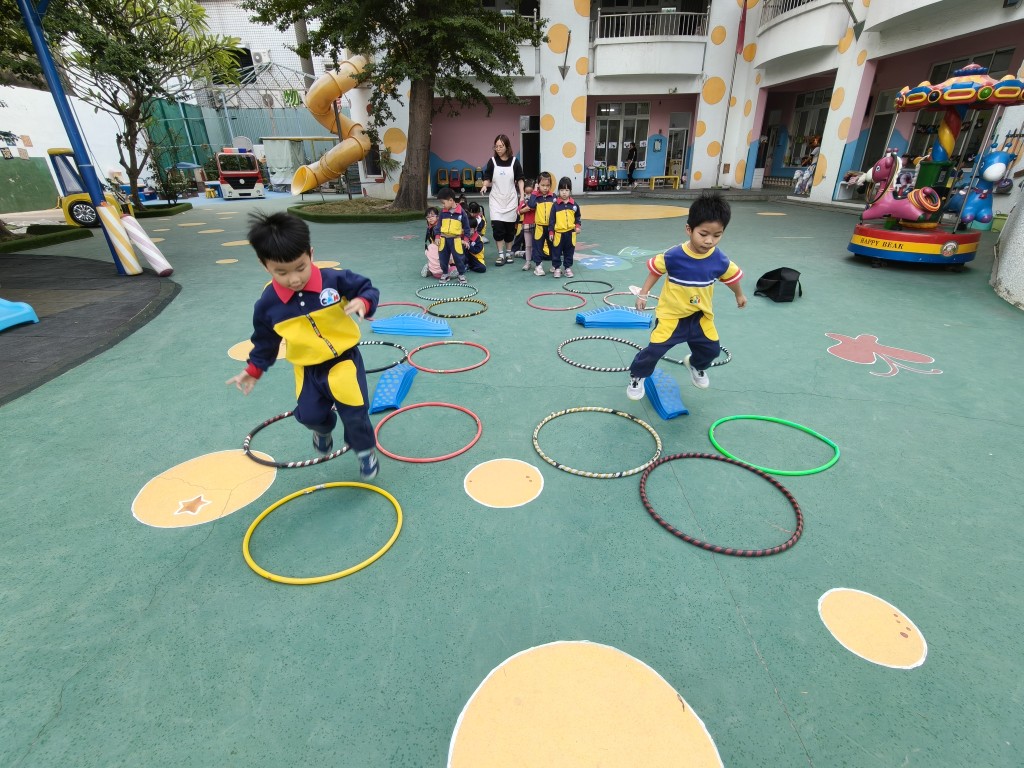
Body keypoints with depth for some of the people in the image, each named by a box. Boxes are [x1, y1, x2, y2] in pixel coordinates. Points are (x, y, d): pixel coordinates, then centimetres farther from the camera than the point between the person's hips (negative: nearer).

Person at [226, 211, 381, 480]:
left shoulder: (335, 280, -20)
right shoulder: (267, 304, -11)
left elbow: (367, 288, -9)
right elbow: (265, 341, 5)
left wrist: (363, 302, -32)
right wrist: (254, 369, 9)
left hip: (344, 360, -2)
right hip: (308, 369, 3)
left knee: (355, 414, -4)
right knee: (309, 414, 4)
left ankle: (365, 451, 28)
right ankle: (323, 430, 45)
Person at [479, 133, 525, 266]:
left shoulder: (514, 161, 0)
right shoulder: (492, 161, 1)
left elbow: (519, 180, 4)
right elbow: (487, 178, 5)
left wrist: (522, 195, -3)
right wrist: (485, 186, -16)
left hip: (511, 199, 0)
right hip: (496, 199, 0)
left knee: (510, 227, 6)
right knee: (497, 226, -10)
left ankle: (509, 252, 22)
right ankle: (501, 254, -1)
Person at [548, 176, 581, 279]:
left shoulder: (574, 204, 2)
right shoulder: (555, 205, -4)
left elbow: (578, 217, 14)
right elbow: (552, 219, -3)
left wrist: (577, 226, -1)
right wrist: (551, 232, -6)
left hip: (570, 233, 2)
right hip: (558, 233, -2)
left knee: (569, 252, 10)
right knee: (556, 252, 4)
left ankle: (568, 268, 21)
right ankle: (557, 268, 15)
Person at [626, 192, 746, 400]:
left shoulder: (720, 260, -14)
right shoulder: (673, 256, -24)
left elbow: (732, 276, 6)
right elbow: (655, 270, -6)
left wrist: (739, 295, 23)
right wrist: (643, 294, -5)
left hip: (701, 316, 4)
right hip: (671, 314, -4)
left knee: (711, 349, 16)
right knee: (655, 349, -9)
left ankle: (696, 365, 51)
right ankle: (637, 376, 18)